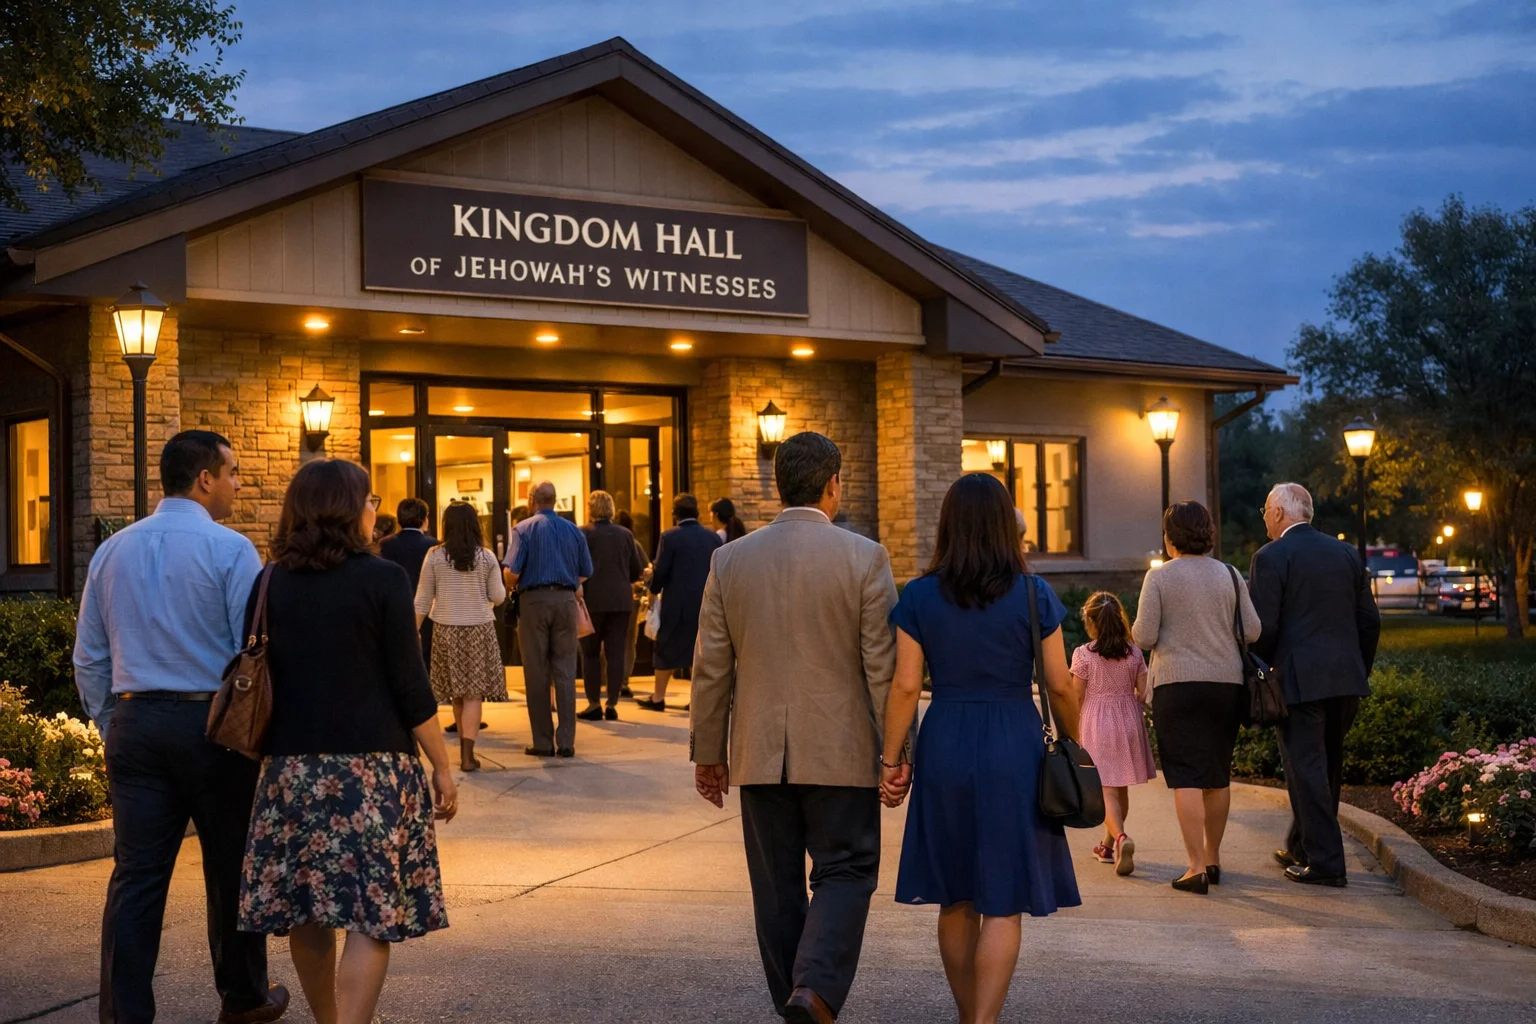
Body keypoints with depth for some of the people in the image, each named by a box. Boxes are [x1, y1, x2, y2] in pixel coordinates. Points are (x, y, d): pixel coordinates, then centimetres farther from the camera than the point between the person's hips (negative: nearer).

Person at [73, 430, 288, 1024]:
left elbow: (89, 658, 13)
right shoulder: (229, 550, -9)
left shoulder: (112, 552, 9)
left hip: (134, 724, 4)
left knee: (136, 875, 4)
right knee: (230, 870, 10)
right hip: (214, 723, -4)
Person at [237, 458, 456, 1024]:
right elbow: (409, 686, -8)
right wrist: (442, 766, 0)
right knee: (371, 914, -2)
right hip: (371, 766, -5)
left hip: (291, 767, 5)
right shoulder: (381, 579, -7)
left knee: (306, 913, 12)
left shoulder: (270, 584, 5)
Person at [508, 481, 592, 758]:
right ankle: (566, 742, 2)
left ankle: (543, 742, 4)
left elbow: (513, 572, -10)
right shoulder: (574, 530, 6)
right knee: (566, 672, 5)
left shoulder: (524, 529, -4)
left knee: (537, 672, 3)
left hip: (534, 600, -2)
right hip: (566, 600, 3)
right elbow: (585, 574, 7)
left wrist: (513, 585, 12)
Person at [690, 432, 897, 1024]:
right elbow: (884, 667, -7)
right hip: (841, 751, -3)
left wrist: (708, 752, 13)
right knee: (844, 873, 5)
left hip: (760, 753, 3)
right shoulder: (863, 558, -7)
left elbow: (712, 668, 4)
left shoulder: (730, 559, 1)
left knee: (778, 885, 11)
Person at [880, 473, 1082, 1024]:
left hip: (945, 749, 2)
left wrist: (890, 759, 3)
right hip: (1014, 749, -2)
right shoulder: (1034, 594, -4)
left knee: (956, 900, 16)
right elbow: (1060, 685, -1)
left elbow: (905, 685, -3)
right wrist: (1072, 747, 13)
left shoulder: (919, 596, -1)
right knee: (1003, 905, 1)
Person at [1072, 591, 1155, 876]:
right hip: (1129, 723, 4)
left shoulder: (1083, 654, -10)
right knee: (1121, 789, 17)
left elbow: (1076, 697, -7)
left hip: (1096, 724, -4)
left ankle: (1120, 837, -30)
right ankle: (1108, 845, 30)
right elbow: (1144, 694, 0)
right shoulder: (1134, 652, 0)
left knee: (1106, 790, -6)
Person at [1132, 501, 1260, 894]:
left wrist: (1137, 629, 13)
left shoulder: (1159, 577, -5)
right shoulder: (1229, 575, 5)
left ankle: (1197, 867, -11)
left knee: (1186, 777, -5)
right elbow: (1253, 632, 3)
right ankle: (1212, 858, 24)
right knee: (1218, 775, 14)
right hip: (1226, 682, 4)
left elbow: (1144, 637, -9)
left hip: (1177, 685, -4)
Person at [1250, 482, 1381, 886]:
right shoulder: (1346, 553, 11)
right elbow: (1369, 620, 12)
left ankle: (1325, 862, -3)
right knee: (1326, 768, 17)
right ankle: (1303, 849, 29)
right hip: (1345, 679, 7)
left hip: (1299, 680, -7)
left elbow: (1263, 626, -13)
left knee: (1307, 770, -2)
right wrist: (1359, 671, 19)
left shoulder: (1271, 557, -8)